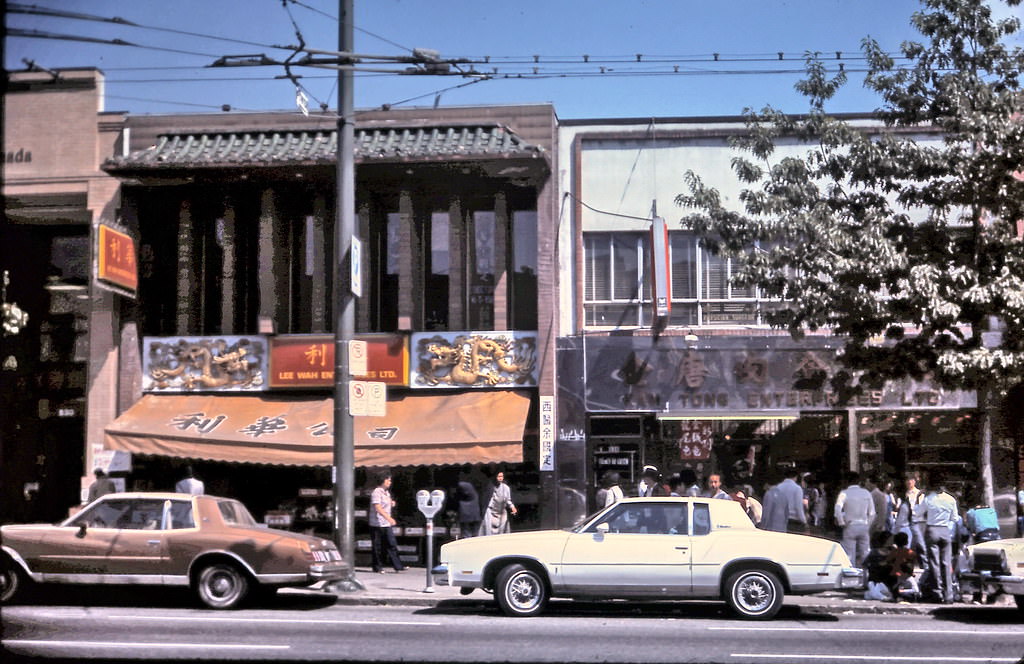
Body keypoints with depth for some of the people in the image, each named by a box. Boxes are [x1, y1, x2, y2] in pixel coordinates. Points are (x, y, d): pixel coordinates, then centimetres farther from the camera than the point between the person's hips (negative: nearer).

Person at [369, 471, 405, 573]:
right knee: (377, 546, 0)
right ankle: (377, 568, 8)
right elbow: (378, 508, -22)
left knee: (392, 544, 5)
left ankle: (397, 566, 6)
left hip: (386, 524, 8)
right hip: (377, 524, -8)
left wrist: (391, 503, 8)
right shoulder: (377, 492, -13)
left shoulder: (386, 492, 15)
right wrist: (389, 518, -29)